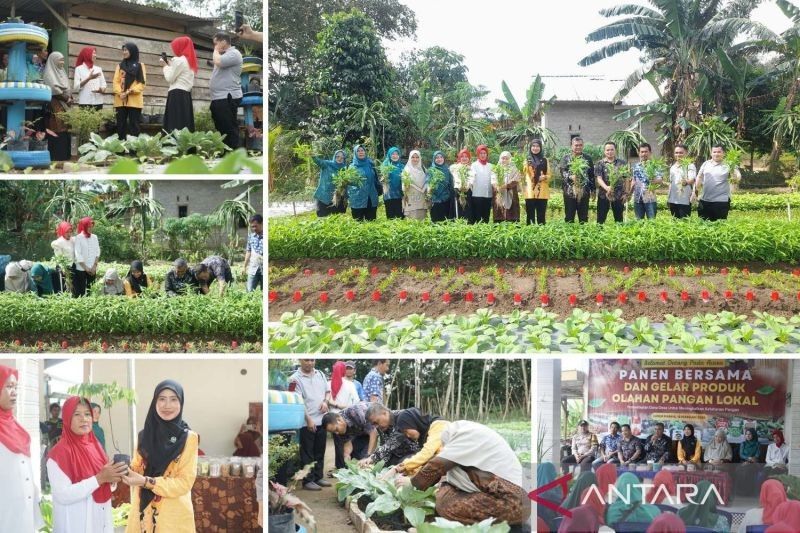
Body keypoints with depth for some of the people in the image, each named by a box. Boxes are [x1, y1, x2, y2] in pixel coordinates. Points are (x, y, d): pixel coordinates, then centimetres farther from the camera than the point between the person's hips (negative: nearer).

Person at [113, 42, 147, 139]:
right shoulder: (120, 65, 17)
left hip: (134, 100, -3)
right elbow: (116, 81, 8)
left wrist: (130, 91, -14)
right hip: (120, 100, 3)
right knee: (121, 124, 2)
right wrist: (120, 93, -11)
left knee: (134, 124, -3)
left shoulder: (140, 65, 8)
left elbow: (142, 82, -1)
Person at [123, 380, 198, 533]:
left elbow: (185, 482, -11)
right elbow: (137, 468, 9)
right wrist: (126, 471, -13)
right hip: (142, 513, 3)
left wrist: (147, 482, -21)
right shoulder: (145, 435, 5)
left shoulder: (188, 438, -8)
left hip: (173, 516, -3)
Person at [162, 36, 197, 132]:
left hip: (177, 95, -9)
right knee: (185, 123, 4)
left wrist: (166, 66, 8)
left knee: (175, 125, -12)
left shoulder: (178, 60, -8)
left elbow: (169, 78, -7)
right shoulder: (190, 61, 18)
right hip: (186, 95, 9)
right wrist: (171, 65, 19)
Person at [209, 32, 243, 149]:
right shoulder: (224, 55, 22)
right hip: (219, 98, 10)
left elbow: (218, 62, -22)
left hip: (228, 98, -10)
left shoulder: (233, 53, -9)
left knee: (230, 130, -10)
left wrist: (216, 50, -8)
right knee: (221, 129, 13)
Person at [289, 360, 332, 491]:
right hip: (306, 422, -6)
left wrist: (326, 401, -5)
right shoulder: (295, 379, -10)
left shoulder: (320, 374, 9)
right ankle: (308, 480, 8)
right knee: (307, 453, 1)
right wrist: (308, 420, -18)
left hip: (322, 420, 6)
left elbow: (328, 391, 18)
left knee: (320, 452, 14)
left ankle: (318, 477, 25)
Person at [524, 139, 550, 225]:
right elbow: (523, 174, -3)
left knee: (541, 216, 3)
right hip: (530, 192, -1)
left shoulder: (544, 160, 12)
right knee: (530, 215, -1)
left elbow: (549, 175, 11)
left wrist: (544, 177, -9)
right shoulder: (527, 160, 7)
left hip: (542, 192, 1)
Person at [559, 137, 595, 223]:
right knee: (569, 216, 1)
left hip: (584, 192, 2)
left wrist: (593, 189, 9)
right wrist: (570, 176, -27)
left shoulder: (588, 158, 11)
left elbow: (592, 174, 12)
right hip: (570, 191, -1)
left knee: (584, 217, 5)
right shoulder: (566, 158, 6)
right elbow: (563, 171, -7)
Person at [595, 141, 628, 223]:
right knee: (600, 220, 1)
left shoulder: (622, 163, 5)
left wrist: (626, 193, 0)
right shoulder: (600, 164, 1)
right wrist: (606, 187, -27)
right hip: (604, 195, -1)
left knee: (619, 220, 8)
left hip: (619, 195, 1)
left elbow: (626, 179, 6)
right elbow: (599, 178, -10)